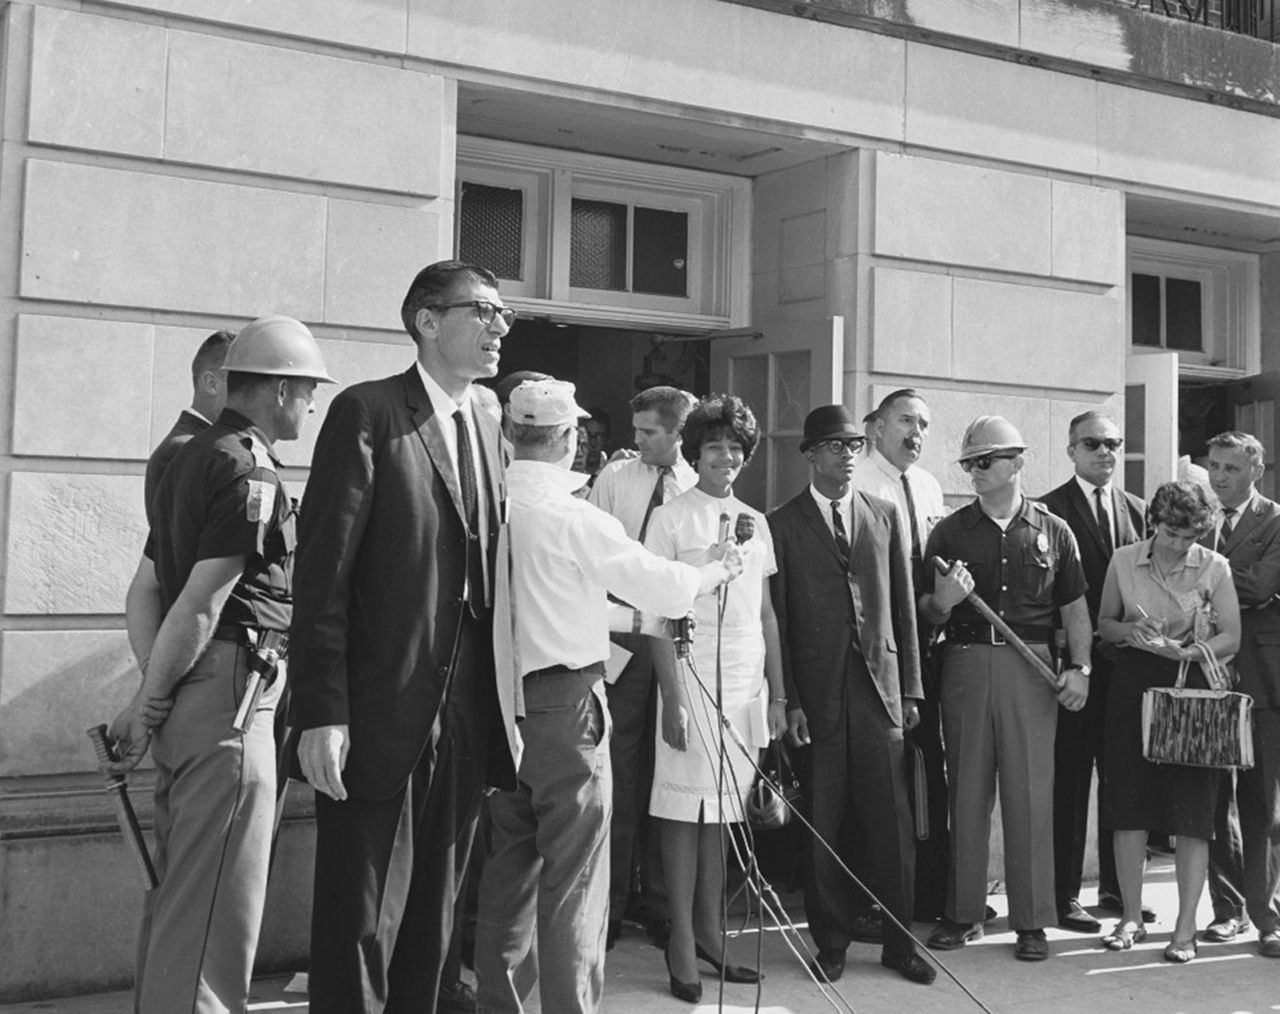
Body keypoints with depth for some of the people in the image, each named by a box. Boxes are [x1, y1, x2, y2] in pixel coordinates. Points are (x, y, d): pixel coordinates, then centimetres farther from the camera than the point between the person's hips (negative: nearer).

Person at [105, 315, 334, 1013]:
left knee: (178, 889, 19)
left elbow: (146, 589, 16)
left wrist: (151, 691, 9)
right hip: (229, 691, -10)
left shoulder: (191, 459, 17)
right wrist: (150, 706, -9)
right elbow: (199, 605, -18)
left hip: (189, 696, 10)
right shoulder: (250, 471, -13)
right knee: (215, 902, -4)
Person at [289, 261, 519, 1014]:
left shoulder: (489, 416, 11)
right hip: (380, 717, -6)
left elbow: (492, 556, 10)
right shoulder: (368, 413, -7)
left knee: (434, 917, 16)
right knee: (361, 923, 4)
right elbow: (323, 572, -12)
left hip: (470, 718, 6)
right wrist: (321, 712, -17)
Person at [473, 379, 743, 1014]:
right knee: (572, 878, 3)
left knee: (507, 871, 16)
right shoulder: (574, 518, -14)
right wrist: (717, 568, 11)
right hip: (567, 702, -6)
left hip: (499, 701, 6)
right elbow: (665, 588, -9)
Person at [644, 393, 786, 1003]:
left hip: (746, 685, 5)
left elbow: (766, 615, 15)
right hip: (694, 682, -5)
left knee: (722, 814, 9)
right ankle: (682, 947, 6)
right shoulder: (671, 519, -2)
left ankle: (711, 936, 18)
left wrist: (777, 694, 12)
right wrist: (672, 698, -13)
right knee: (684, 813, -2)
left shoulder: (754, 523, 13)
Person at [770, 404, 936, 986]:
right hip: (817, 692, -2)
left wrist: (910, 690, 7)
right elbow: (777, 620, -1)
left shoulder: (886, 516, 11)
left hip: (880, 687, 2)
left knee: (892, 824, 4)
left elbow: (904, 606, 11)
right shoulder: (782, 524, 2)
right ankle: (830, 942, 18)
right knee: (822, 827, 4)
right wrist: (789, 700, -7)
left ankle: (899, 942, 17)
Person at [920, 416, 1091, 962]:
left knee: (1030, 792, 0)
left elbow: (1075, 608, 9)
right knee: (967, 790, 5)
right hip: (965, 664, 1)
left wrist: (1079, 667, -2)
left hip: (1031, 668, -1)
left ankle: (1031, 920, 9)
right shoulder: (949, 531, 8)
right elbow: (926, 611, 7)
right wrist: (942, 601, -15)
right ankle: (963, 911, 15)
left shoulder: (1052, 531, 8)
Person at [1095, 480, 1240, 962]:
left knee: (1192, 811, -2)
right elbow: (1103, 624, 11)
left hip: (1192, 686, -2)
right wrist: (1131, 629, -10)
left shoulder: (1214, 568, -4)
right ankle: (1131, 918, 16)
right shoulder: (1124, 561, 2)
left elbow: (1231, 637, -3)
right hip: (1133, 683, 2)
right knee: (1128, 804, 3)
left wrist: (1183, 649, -19)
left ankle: (1185, 928, 7)